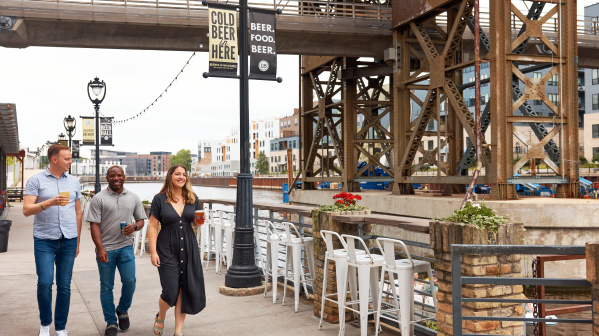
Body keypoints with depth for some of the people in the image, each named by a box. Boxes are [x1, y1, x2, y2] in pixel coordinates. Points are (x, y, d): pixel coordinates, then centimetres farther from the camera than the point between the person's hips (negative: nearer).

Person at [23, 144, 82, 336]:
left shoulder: (73, 182, 11)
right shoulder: (36, 180, 1)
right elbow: (26, 210, -7)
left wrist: (77, 242, 15)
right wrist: (50, 202, -22)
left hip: (68, 241, 3)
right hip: (44, 240, -3)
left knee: (64, 286, 5)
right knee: (44, 283, -9)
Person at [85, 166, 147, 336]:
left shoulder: (133, 198, 9)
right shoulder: (99, 198, -2)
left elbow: (141, 220, 15)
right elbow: (94, 225, -5)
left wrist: (134, 227, -9)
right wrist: (100, 249, -13)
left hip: (125, 247, 2)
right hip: (105, 249, -2)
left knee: (130, 281, -5)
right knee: (106, 286, 5)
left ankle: (122, 310, 24)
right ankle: (111, 322, 18)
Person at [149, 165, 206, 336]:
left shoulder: (192, 198, 9)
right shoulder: (159, 199, -1)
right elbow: (153, 227, -3)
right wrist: (153, 252, -10)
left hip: (189, 249, 3)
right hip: (167, 251, -3)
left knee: (186, 291, 1)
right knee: (171, 292, -6)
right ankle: (160, 316, 28)